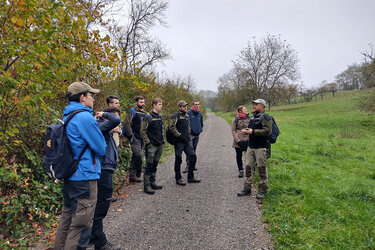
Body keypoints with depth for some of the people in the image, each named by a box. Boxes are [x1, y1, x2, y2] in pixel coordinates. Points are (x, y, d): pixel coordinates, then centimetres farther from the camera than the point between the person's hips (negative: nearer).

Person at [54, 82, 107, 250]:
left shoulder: (66, 116, 11)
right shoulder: (85, 117, -18)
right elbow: (101, 149, -16)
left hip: (68, 176, 10)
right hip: (84, 177, -10)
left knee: (67, 218, 23)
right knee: (81, 225, 1)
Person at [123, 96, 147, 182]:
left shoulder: (144, 113, 18)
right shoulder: (132, 111, -5)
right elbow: (126, 124, -13)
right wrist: (131, 136, -17)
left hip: (142, 138, 7)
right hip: (135, 138, -7)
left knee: (135, 156, 11)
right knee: (138, 155, -13)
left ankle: (132, 175, 18)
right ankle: (138, 174, 0)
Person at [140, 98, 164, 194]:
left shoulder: (160, 117, 13)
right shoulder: (148, 117, -10)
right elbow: (143, 132, -11)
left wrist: (162, 140, 15)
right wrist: (148, 142, -14)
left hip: (160, 146, 7)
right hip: (152, 146, -7)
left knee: (155, 165, 14)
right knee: (149, 166, -2)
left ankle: (152, 183, 25)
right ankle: (146, 186, 4)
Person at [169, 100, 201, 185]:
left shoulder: (187, 115, 15)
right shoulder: (176, 116, -10)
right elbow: (172, 127, -19)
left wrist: (188, 136, 15)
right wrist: (179, 135, -18)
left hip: (187, 141, 8)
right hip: (179, 141, -7)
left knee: (193, 156, 5)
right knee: (178, 160, 2)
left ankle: (190, 177, 18)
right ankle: (178, 179, 15)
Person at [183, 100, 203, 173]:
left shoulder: (200, 114, 12)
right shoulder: (189, 113, -7)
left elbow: (201, 123, 23)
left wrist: (201, 129, 8)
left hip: (197, 134, 6)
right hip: (190, 134, -6)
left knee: (194, 150, 13)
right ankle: (188, 166, -11)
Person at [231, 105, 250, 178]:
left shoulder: (249, 118, 4)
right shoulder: (235, 119, 0)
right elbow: (233, 130, -1)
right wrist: (238, 140, -9)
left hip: (247, 140, 0)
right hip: (238, 141, 0)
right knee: (239, 156, 8)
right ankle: (240, 171, 24)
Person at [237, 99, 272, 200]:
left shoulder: (265, 117, -8)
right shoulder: (252, 116, 16)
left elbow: (267, 131, -18)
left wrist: (253, 131, -18)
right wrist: (245, 130, 6)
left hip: (261, 148, -7)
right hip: (251, 146, 7)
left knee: (262, 169, 1)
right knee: (248, 167, 8)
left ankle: (262, 190, 14)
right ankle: (247, 188, 18)